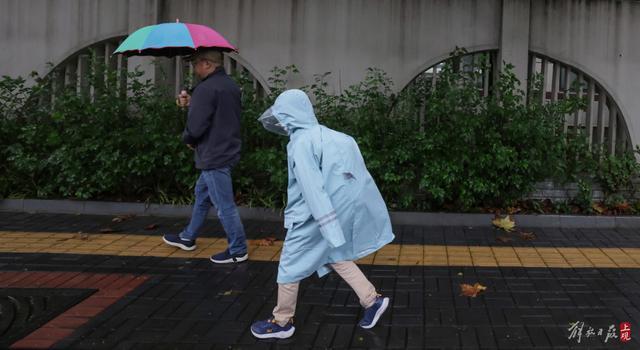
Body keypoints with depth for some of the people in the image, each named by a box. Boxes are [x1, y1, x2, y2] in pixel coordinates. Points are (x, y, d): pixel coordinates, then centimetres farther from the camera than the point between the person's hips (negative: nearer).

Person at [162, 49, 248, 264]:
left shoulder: (206, 89, -22)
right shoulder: (230, 85, 9)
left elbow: (195, 127, -24)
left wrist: (187, 139, -2)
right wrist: (191, 104, 11)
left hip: (214, 157, -11)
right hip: (228, 150, 11)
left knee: (224, 205, -1)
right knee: (202, 194, 23)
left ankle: (238, 251, 9)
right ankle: (188, 238, 37)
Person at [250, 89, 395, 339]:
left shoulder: (301, 143, -20)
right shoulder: (322, 134, 8)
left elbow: (314, 187, -26)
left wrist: (331, 230, -29)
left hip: (312, 216, -9)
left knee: (290, 266, 7)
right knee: (335, 257, 22)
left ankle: (282, 322, 21)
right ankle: (372, 300, 23)